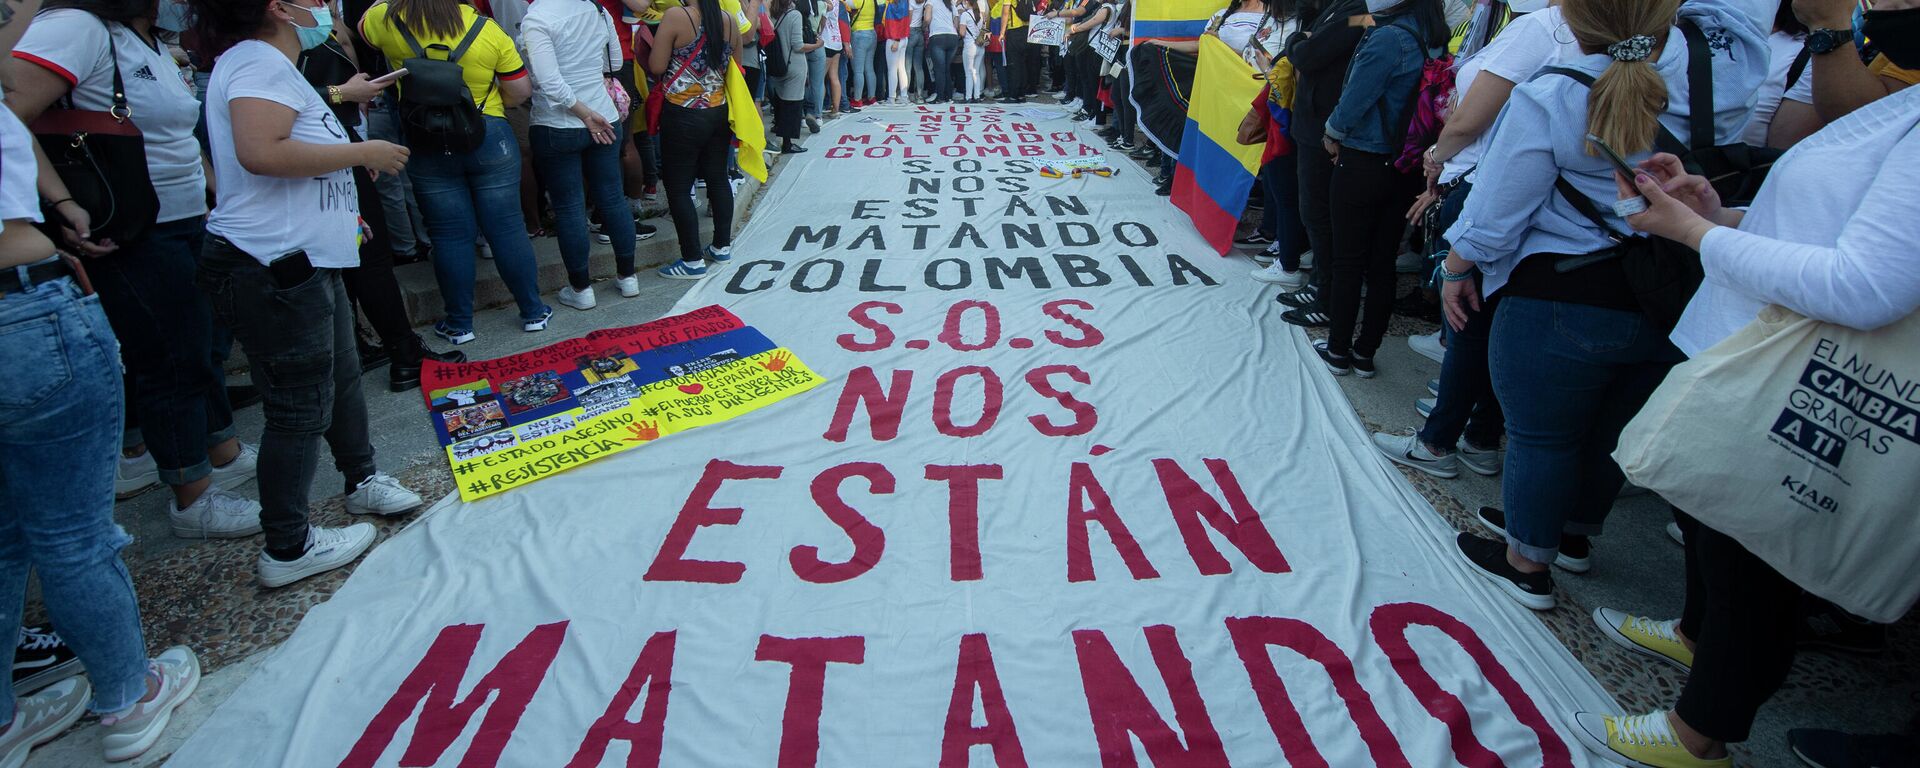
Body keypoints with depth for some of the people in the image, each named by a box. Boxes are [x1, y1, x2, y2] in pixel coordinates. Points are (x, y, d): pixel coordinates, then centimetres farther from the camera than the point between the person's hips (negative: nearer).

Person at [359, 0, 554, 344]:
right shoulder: (487, 30, -8)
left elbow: (361, 28, 18)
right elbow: (521, 91, -4)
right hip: (490, 138, -1)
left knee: (450, 236, 7)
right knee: (507, 228, 7)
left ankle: (459, 324, 16)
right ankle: (533, 312, 16)